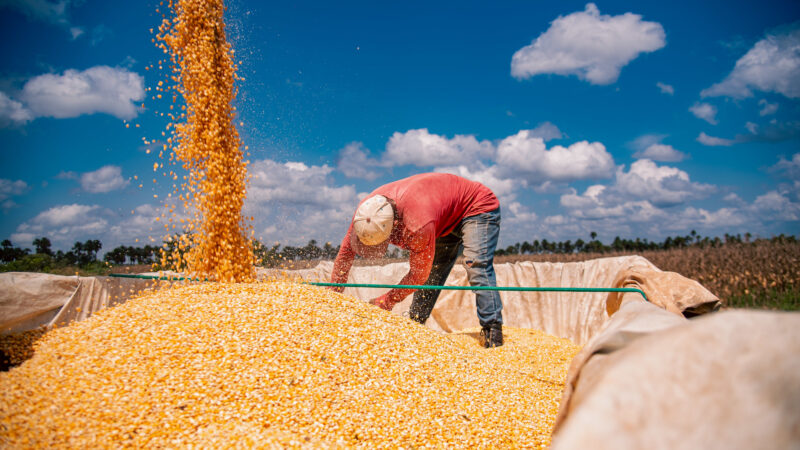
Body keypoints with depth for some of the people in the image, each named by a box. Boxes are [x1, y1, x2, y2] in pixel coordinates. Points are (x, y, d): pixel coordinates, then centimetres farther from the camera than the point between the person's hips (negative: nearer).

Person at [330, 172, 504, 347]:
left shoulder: (418, 225, -44)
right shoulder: (366, 210, -22)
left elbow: (419, 274, -28)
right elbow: (345, 251, -8)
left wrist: (385, 302, -20)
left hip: (478, 208, -7)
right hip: (447, 220, 8)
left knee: (476, 266, -26)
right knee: (431, 276, 3)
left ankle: (493, 334, -26)